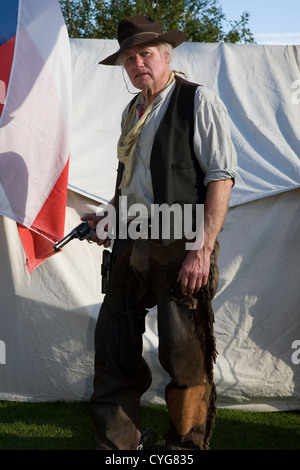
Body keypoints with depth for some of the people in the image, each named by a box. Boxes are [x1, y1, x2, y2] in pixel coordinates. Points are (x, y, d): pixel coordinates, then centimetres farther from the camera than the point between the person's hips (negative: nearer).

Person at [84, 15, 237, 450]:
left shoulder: (199, 101, -3)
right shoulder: (131, 112, 19)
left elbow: (221, 178, -10)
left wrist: (203, 250, -18)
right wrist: (109, 217, 13)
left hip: (179, 245, -7)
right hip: (131, 243, 7)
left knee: (185, 356, -3)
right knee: (114, 346, 6)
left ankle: (187, 445, 13)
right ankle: (115, 441, 17)